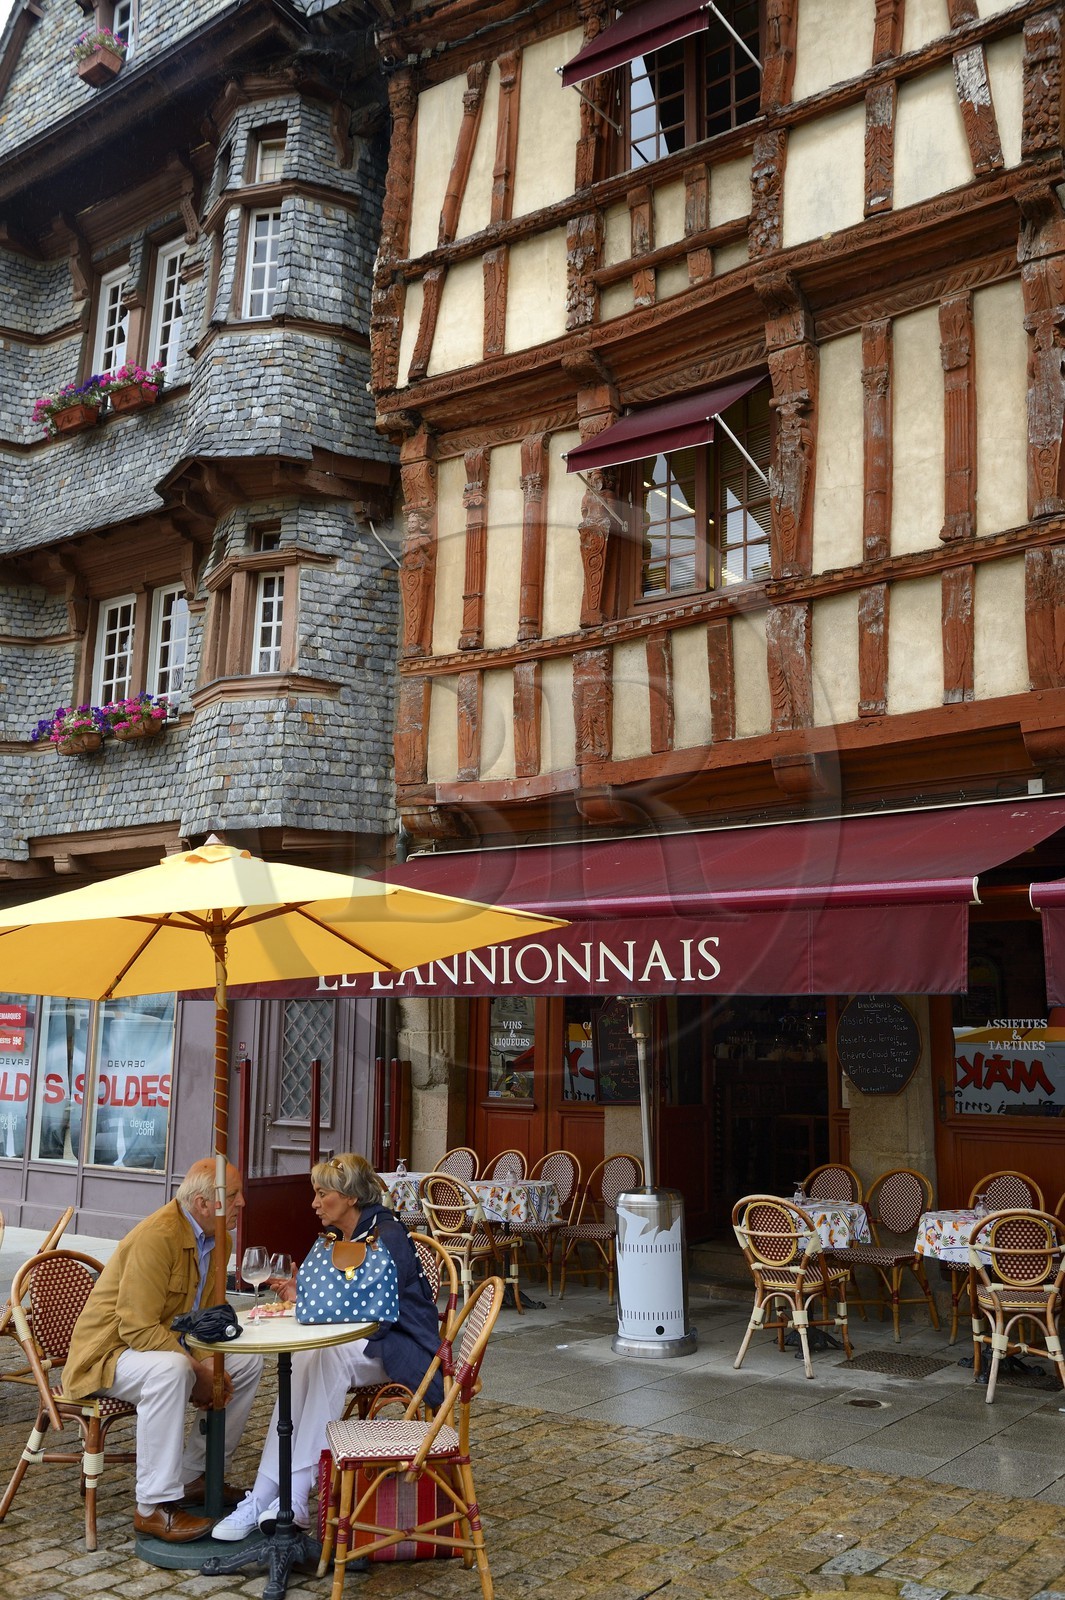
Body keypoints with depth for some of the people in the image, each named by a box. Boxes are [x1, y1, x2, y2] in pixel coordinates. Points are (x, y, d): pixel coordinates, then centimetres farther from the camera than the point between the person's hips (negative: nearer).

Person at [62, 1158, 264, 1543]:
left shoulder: (217, 1239, 1)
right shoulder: (157, 1236, -27)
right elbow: (138, 1328, -29)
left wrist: (208, 1368, -11)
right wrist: (198, 1370, -27)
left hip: (172, 1346, 9)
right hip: (110, 1351, -9)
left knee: (247, 1362, 1)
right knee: (169, 1369, -37)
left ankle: (194, 1475, 12)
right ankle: (154, 1507, -27)